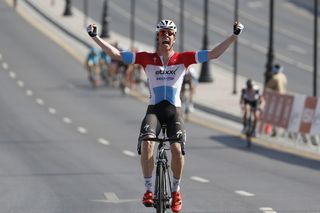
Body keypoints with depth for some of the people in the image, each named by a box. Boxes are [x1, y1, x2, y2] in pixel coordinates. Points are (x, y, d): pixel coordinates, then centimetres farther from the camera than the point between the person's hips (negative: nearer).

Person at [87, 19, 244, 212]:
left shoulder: (183, 58, 4)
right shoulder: (147, 59, 4)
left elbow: (214, 54, 0)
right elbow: (116, 54, 2)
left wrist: (234, 36, -7)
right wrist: (95, 37, -4)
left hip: (174, 111, 0)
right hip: (154, 109, 0)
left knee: (177, 148, -22)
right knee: (147, 143, -28)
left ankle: (176, 191, 1)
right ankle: (148, 189, -15)